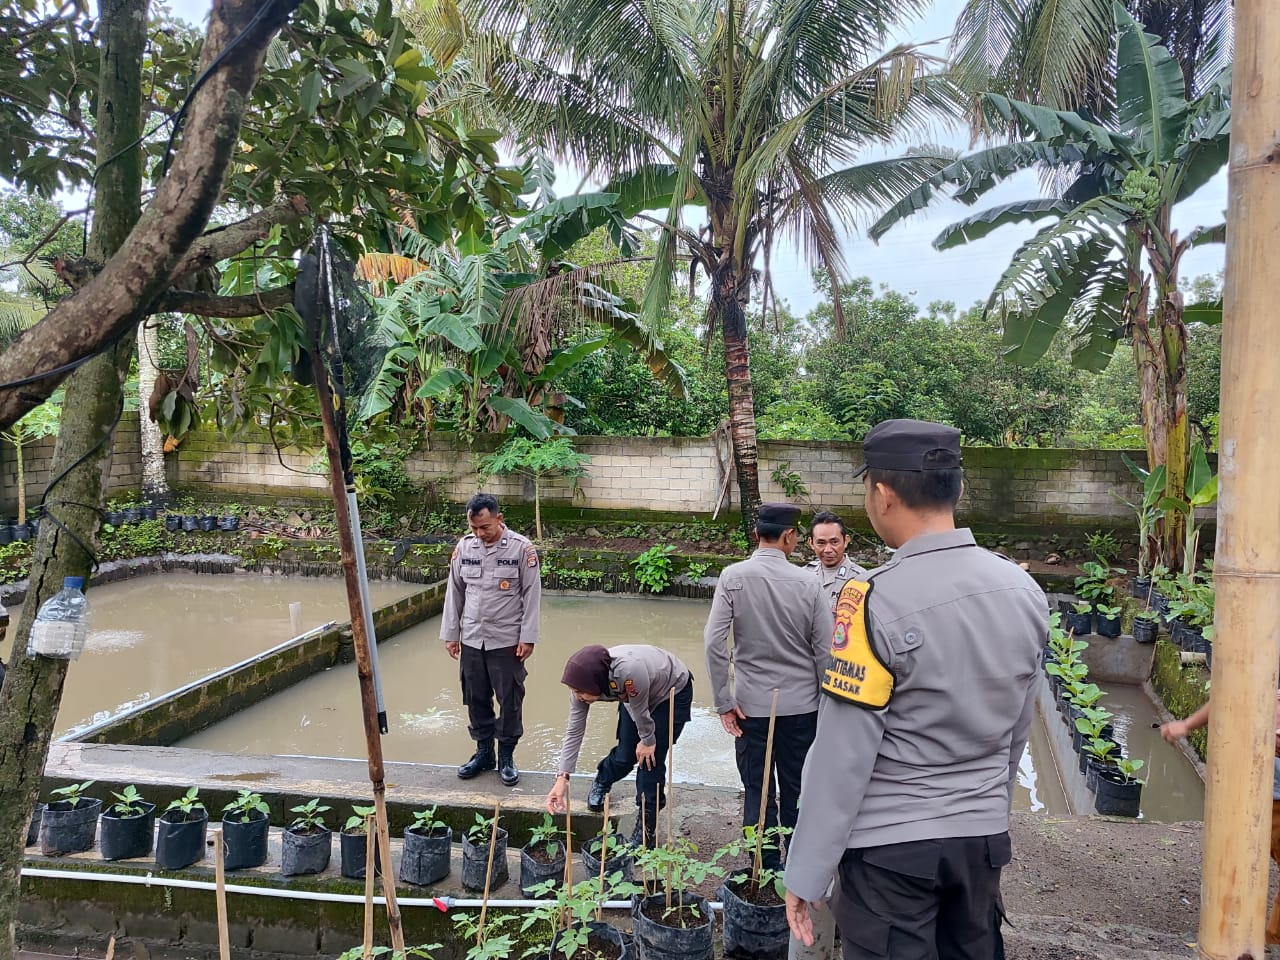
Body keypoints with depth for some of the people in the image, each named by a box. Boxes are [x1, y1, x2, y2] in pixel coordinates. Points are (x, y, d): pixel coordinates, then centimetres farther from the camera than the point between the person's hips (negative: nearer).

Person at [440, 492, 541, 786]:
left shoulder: (521, 548, -11)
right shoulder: (464, 547, 0)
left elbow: (531, 595, -8)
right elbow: (454, 592, 8)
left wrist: (527, 638, -10)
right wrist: (450, 634, 7)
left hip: (507, 641, -3)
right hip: (472, 640, 4)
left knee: (509, 700, 4)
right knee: (476, 699, 12)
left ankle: (506, 757, 20)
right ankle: (484, 752, 28)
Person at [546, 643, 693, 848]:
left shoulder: (629, 671, -46)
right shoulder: (584, 681, -26)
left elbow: (641, 712, -27)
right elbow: (574, 732, -18)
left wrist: (648, 741, -10)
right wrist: (562, 778, -23)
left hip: (673, 691, -5)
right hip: (633, 695, 5)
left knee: (649, 758, -11)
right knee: (625, 756, 7)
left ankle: (646, 829, 6)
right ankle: (603, 781, 41)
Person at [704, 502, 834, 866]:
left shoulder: (733, 576, -8)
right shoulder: (808, 582, -7)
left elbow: (713, 642, -14)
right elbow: (825, 651, -4)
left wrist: (724, 701, -6)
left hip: (752, 705, -1)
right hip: (801, 705, 1)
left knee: (758, 793, 10)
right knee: (797, 793, 13)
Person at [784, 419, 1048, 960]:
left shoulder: (875, 601, -21)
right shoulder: (1024, 591, -2)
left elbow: (842, 753, -18)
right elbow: (1015, 732, 8)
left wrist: (806, 874, -9)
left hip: (890, 845, -5)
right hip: (984, 837, 6)